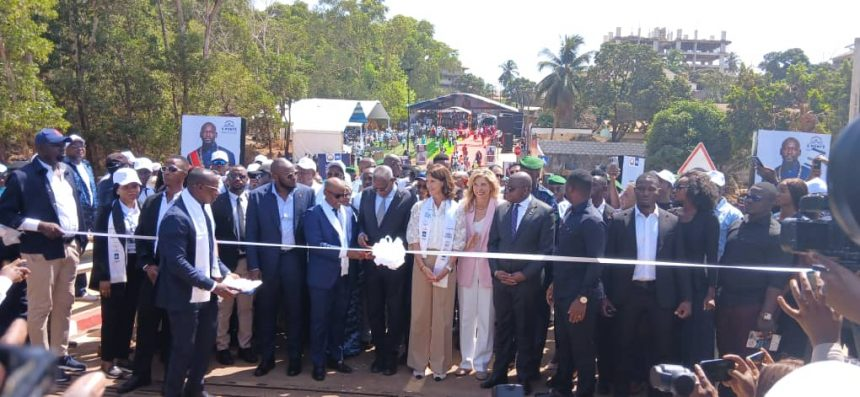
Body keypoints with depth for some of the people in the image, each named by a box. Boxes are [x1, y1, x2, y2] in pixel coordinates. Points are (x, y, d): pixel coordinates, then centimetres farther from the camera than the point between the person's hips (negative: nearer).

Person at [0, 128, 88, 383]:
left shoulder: (66, 171, 11)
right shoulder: (22, 176, -9)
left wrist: (80, 239, 10)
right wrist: (40, 226, -18)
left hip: (69, 247, 7)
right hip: (42, 251, -7)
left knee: (64, 304, 14)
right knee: (40, 307, 3)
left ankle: (60, 354, 26)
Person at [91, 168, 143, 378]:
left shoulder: (143, 211, 6)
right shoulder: (108, 212, -8)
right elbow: (100, 245, -9)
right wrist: (103, 276, -13)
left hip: (136, 270, 4)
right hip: (115, 271, -4)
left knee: (128, 315, 11)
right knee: (111, 316, 4)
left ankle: (122, 355, 23)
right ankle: (108, 360, 14)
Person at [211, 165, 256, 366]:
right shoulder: (217, 201, -5)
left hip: (248, 259, 2)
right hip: (225, 259, -2)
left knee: (246, 306, 11)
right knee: (223, 307, 7)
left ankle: (245, 345, 22)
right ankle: (222, 346, 19)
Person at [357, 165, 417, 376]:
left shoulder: (407, 198, -12)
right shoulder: (367, 194, 2)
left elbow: (409, 231, -10)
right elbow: (361, 220, 11)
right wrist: (361, 233, -10)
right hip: (372, 261, 4)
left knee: (395, 311, 9)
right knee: (374, 310, 12)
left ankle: (391, 355, 21)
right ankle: (379, 352, 26)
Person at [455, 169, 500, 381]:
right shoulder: (465, 207, 6)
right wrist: (466, 244, -8)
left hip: (488, 269, -3)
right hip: (467, 268, 4)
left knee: (486, 319, 3)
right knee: (466, 317, 10)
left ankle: (482, 363, 15)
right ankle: (467, 360, 22)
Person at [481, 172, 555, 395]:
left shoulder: (544, 212, -7)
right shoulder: (500, 209, 7)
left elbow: (546, 249, -8)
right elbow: (492, 243, 10)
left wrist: (524, 274, -12)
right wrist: (496, 270, -3)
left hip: (527, 281, -4)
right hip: (501, 278, 4)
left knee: (525, 330, 7)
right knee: (502, 328, 11)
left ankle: (524, 378, 18)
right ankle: (499, 373, 22)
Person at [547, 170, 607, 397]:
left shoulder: (592, 220, -18)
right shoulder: (569, 213, 8)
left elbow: (595, 263, -19)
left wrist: (582, 298, -20)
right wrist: (554, 284, 14)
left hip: (579, 297, -8)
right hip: (562, 293, 8)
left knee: (582, 350, 7)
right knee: (563, 346, 20)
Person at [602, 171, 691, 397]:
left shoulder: (672, 222, 2)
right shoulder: (619, 220, 0)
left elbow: (680, 261, 3)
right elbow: (609, 259, 2)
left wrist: (686, 297, -2)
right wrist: (606, 294, -1)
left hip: (661, 294, 0)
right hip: (628, 292, 0)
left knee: (662, 347, 8)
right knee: (624, 346, 10)